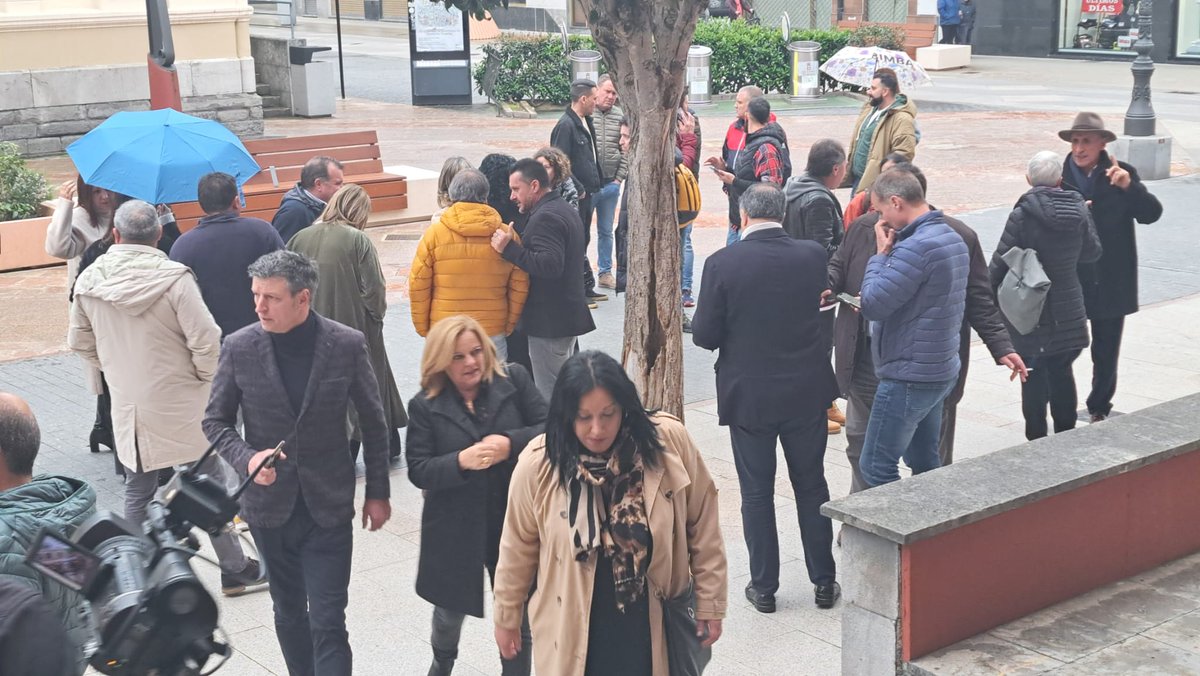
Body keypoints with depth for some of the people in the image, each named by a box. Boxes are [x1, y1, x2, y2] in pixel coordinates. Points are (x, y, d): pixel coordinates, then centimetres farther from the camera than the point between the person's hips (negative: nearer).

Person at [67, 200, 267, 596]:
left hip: (126, 405, 4)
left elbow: (80, 342, 8)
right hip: (179, 405, -4)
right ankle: (235, 570, 17)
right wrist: (206, 378, -2)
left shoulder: (89, 281, -3)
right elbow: (206, 341, -20)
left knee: (137, 490, 17)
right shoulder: (174, 278, -18)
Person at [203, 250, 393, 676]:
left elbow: (373, 422, 1)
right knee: (289, 613, 18)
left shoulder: (347, 345, -10)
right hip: (271, 506, 2)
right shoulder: (239, 348, -8)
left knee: (328, 623, -4)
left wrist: (378, 493, 5)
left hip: (329, 508, -2)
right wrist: (247, 458, -18)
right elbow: (215, 421, 2)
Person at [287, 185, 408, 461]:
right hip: (356, 327, -3)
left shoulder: (300, 238, -3)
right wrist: (377, 314, 3)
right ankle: (385, 446, 28)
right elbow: (374, 289, -16)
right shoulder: (358, 241, -14)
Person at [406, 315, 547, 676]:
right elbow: (418, 471, -10)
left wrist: (510, 444, -23)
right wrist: (461, 461, -27)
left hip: (515, 522, 0)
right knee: (451, 608, 23)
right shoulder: (425, 406, -6)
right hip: (455, 530, 1)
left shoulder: (515, 380, -4)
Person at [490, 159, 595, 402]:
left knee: (549, 394, -5)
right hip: (569, 316, 11)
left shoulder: (544, 218, -18)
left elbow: (550, 264, -30)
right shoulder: (566, 211, 16)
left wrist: (509, 248, -30)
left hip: (549, 323, -11)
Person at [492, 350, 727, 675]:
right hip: (574, 630, 0)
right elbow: (519, 548, 0)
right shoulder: (538, 465, -16)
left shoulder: (670, 442, -16)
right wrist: (507, 617, 10)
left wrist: (710, 603, 1)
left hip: (656, 622, 0)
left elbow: (702, 527, -4)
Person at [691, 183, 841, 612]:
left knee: (756, 493, 10)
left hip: (748, 395, -2)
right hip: (806, 391, 2)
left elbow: (704, 335, -12)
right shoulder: (812, 255, -7)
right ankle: (824, 582, 24)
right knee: (811, 486, 16)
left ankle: (764, 588, 19)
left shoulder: (722, 264, -15)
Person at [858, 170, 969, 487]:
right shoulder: (953, 238, 10)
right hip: (942, 370, 10)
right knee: (924, 464, 17)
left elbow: (872, 305, -21)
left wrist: (881, 254, -9)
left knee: (876, 467, -2)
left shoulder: (917, 247, -22)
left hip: (909, 376, -10)